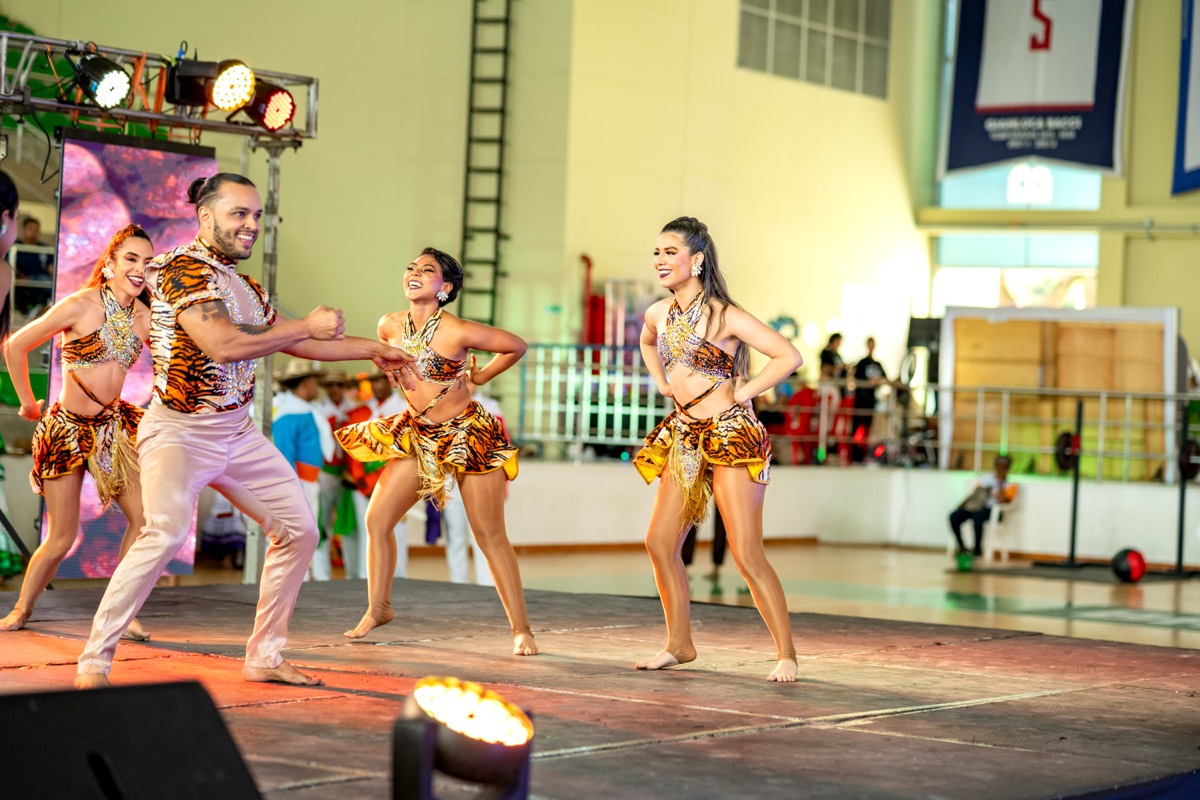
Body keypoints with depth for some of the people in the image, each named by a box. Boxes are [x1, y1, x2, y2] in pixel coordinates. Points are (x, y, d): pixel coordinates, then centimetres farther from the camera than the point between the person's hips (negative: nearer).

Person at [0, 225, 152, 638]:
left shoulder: (144, 317, 0)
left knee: (145, 518, -10)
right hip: (67, 429, -5)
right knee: (61, 540, -1)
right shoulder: (81, 305, -14)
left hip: (113, 426, 5)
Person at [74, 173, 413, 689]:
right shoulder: (184, 270, -14)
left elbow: (294, 344, 26)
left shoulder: (245, 287, 13)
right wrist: (308, 325, -18)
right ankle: (94, 661, -22)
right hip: (179, 432, -9)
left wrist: (374, 349, 29)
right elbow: (223, 344, -27)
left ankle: (264, 656, 19)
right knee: (166, 531, -29)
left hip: (238, 433, 9)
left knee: (299, 530, 9)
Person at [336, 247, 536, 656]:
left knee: (490, 536, -3)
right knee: (377, 520, 0)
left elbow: (517, 346, -6)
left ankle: (521, 629, 5)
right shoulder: (390, 325, -4)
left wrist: (479, 376, -2)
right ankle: (377, 609, 19)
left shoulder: (458, 332, -19)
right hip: (418, 436, 5)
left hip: (469, 436, -5)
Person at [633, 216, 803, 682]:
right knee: (659, 542, 4)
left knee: (746, 555, -10)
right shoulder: (658, 314, 7)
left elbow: (789, 356, -15)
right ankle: (680, 644, 18)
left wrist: (742, 394, -12)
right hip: (685, 438, 7)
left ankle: (786, 653, -2)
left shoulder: (723, 315, -13)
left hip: (730, 436, -7)